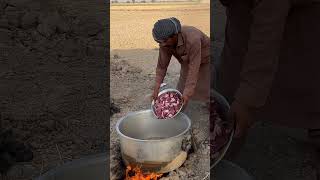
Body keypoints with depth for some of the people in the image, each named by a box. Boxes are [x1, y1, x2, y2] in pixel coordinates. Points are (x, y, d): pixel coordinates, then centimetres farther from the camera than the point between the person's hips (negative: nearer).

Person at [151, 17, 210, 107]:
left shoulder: (192, 39, -42)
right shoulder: (165, 40, -25)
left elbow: (194, 69, -39)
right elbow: (161, 66, -17)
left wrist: (187, 93, -39)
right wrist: (156, 88, -21)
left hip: (206, 61, -5)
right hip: (187, 62, 5)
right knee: (182, 90, 6)